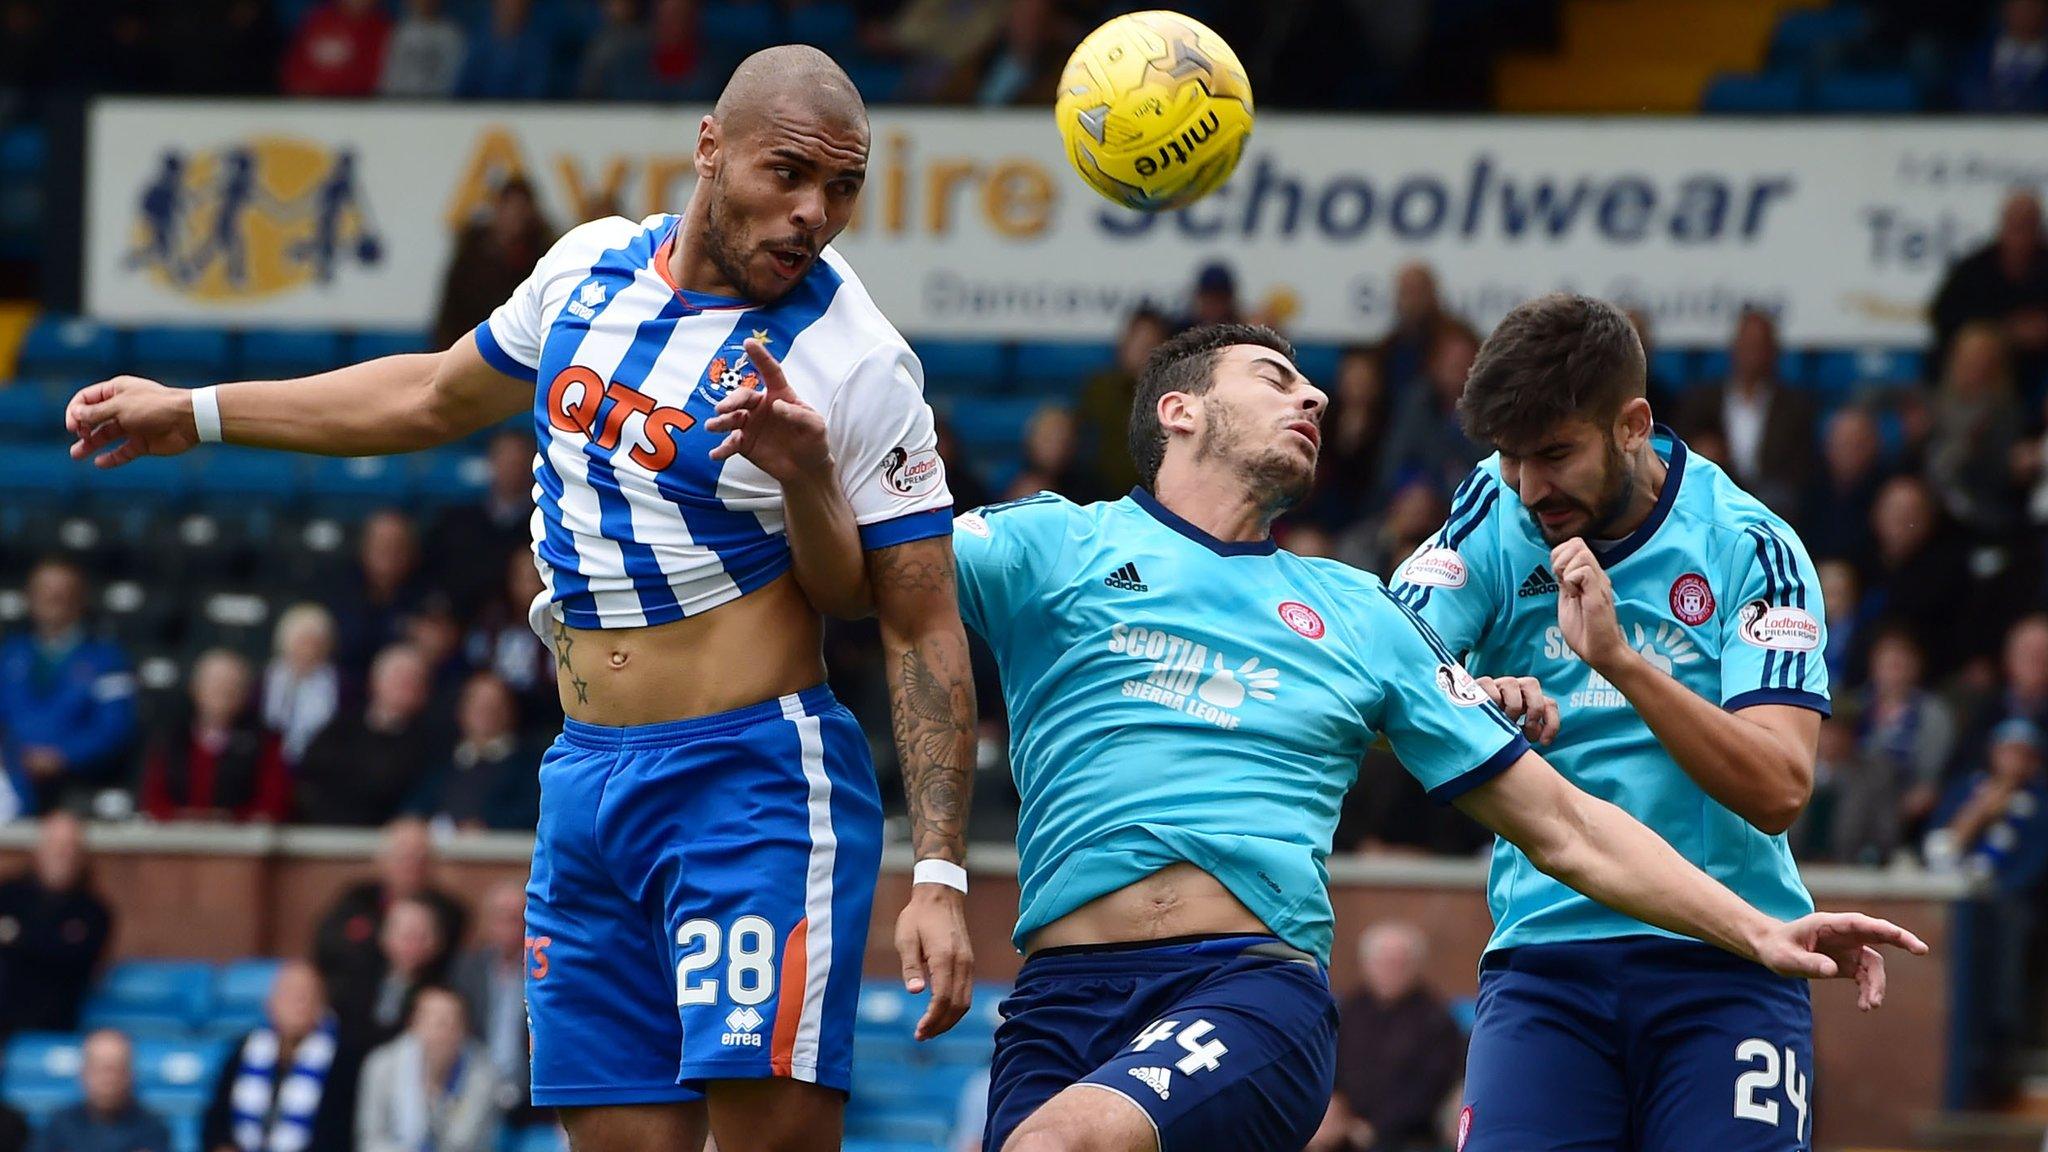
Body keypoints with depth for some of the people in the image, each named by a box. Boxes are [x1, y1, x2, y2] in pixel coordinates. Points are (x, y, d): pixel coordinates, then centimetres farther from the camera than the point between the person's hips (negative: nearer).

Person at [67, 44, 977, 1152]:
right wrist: (194, 411, 33)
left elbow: (923, 631, -9)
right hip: (586, 778, 6)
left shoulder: (857, 363, -10)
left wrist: (939, 877, -18)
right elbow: (438, 397, 27)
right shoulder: (593, 266, 7)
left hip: (756, 781, -6)